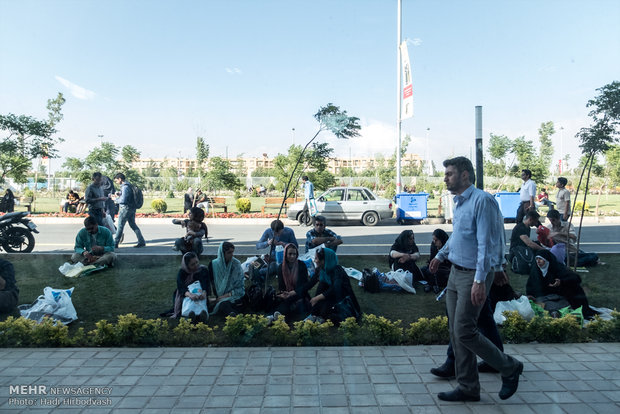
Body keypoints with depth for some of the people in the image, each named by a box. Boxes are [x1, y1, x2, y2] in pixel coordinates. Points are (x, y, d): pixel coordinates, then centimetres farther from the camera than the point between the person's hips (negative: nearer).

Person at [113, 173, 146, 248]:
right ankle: (141, 242, 8)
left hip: (125, 208, -9)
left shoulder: (125, 187, -16)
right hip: (132, 208, 9)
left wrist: (116, 199, -4)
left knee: (120, 226, -1)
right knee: (133, 225, 11)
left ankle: (115, 243, 7)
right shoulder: (128, 185, 15)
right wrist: (118, 196, 14)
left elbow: (123, 200, -20)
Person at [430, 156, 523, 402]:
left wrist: (480, 280, -27)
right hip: (456, 273, 9)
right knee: (456, 333, 10)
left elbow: (486, 243, -22)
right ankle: (468, 388, 23)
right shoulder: (458, 202, 13)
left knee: (464, 332, -6)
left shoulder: (482, 201, -16)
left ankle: (509, 368, 19)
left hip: (474, 275, -9)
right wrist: (440, 256, 37)